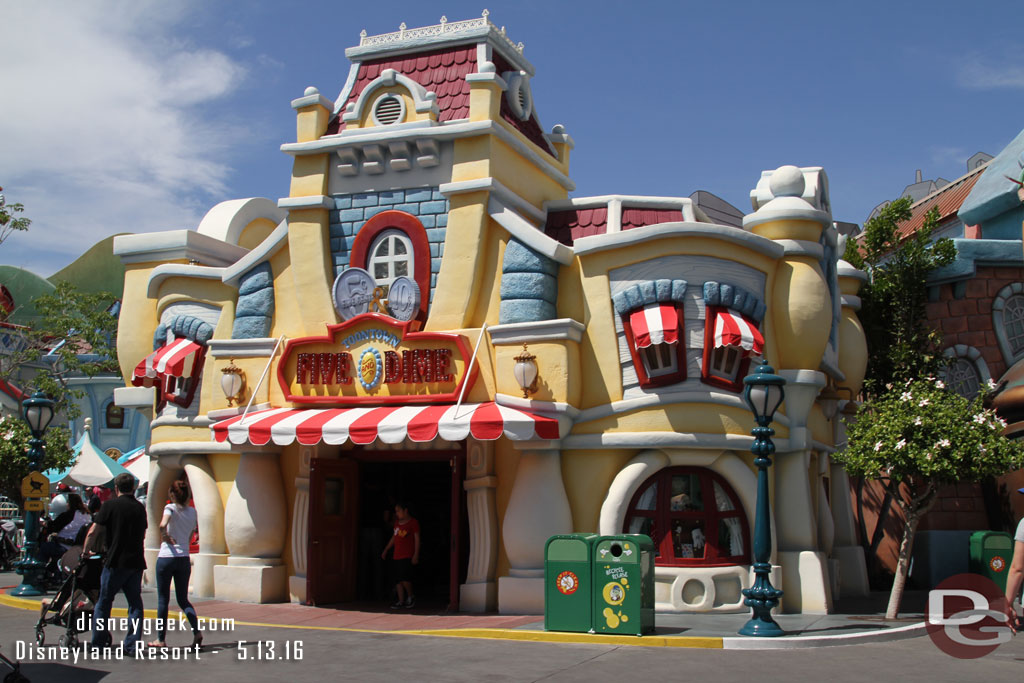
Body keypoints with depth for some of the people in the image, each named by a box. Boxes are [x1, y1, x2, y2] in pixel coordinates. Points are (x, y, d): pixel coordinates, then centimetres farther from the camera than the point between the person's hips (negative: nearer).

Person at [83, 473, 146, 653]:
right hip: (136, 562, 4)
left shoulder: (110, 505, -5)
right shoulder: (140, 508, 9)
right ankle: (132, 645, 4)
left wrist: (86, 552, 6)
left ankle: (98, 643, 13)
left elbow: (93, 533, -8)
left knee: (104, 602, 9)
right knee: (135, 603, 7)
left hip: (115, 562, -4)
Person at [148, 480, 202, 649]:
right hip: (184, 558, 4)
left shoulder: (171, 507, -6)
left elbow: (163, 524, -26)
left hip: (166, 557, -4)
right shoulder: (192, 512, 8)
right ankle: (197, 631, -9)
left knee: (163, 599, 7)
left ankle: (161, 639, 11)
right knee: (183, 599, 12)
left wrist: (165, 535, -9)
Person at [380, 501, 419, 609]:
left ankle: (410, 596, 7)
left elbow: (417, 539, -6)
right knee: (398, 580, 4)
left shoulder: (413, 523, -4)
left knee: (404, 578, -15)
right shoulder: (397, 522, 16)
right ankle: (401, 601, 9)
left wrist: (416, 555, -13)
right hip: (396, 555, 7)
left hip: (407, 556, -7)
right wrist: (385, 550, 25)